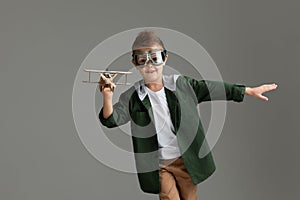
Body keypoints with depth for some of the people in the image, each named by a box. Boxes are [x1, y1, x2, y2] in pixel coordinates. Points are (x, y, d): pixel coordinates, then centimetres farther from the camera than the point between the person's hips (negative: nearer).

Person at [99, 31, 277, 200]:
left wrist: (250, 91, 4)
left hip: (187, 160, 2)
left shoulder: (181, 84, -2)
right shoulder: (132, 97, -6)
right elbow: (112, 119, -13)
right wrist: (108, 97, -34)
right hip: (158, 165, -2)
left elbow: (212, 89, 2)